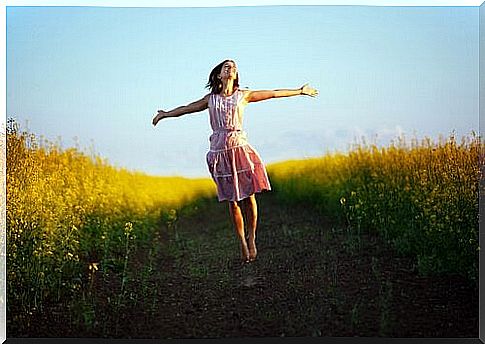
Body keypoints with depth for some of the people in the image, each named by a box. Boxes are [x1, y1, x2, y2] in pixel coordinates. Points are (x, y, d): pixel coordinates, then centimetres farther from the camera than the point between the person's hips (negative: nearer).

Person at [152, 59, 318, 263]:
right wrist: (165, 114, 37)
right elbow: (187, 108, 27)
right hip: (220, 151, 1)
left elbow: (274, 93, 16)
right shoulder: (211, 99, 13)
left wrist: (300, 91, 21)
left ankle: (251, 238, 12)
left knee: (249, 196, -6)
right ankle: (242, 242, 13)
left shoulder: (243, 95, 10)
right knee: (232, 200, 2)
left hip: (240, 148, -1)